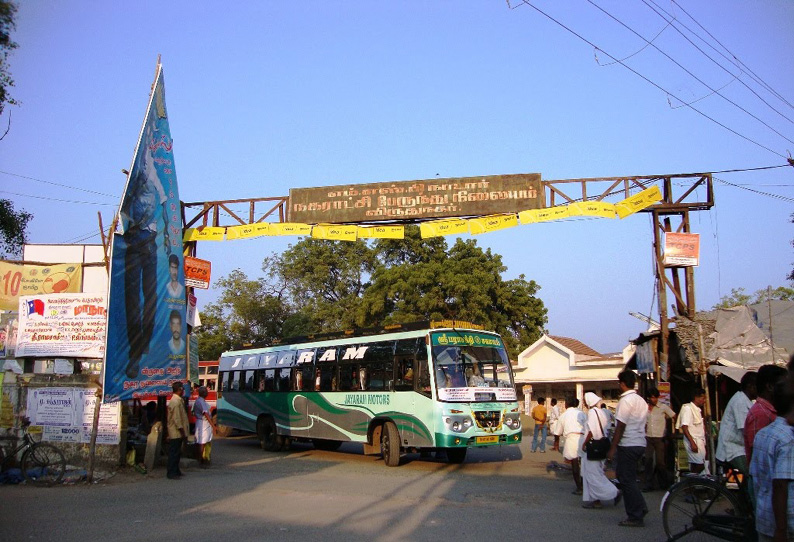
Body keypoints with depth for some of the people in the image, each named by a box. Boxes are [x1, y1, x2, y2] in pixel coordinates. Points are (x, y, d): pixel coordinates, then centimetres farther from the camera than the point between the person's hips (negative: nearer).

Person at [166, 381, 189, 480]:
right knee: (174, 453, -4)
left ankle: (176, 471, 24)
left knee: (177, 452, 16)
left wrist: (183, 432, 19)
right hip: (176, 432, -10)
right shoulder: (175, 402, -19)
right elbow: (177, 419, -22)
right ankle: (171, 473, 0)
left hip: (177, 433, 10)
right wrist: (182, 432, -18)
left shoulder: (177, 400, 14)